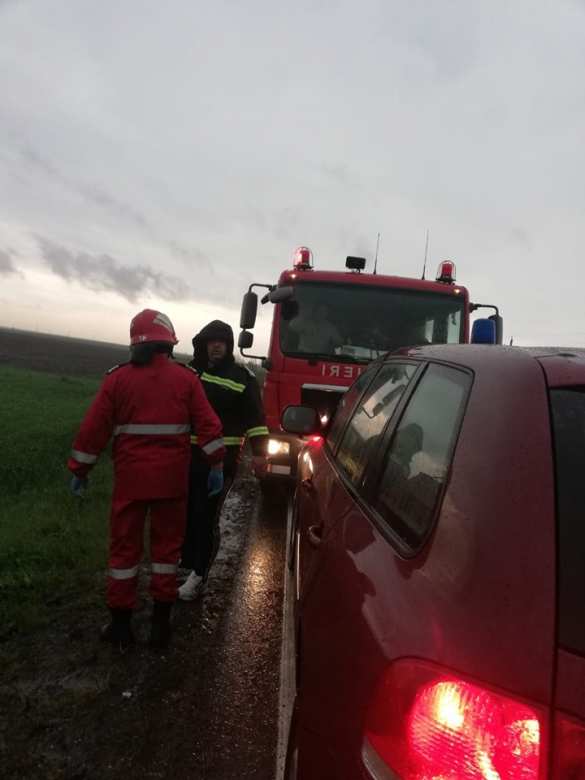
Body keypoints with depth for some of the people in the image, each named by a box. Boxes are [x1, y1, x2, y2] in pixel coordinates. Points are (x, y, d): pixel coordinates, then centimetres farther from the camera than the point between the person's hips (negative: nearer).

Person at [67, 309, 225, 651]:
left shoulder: (118, 378, -1)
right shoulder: (187, 378, -2)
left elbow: (93, 428, 0)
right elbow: (208, 424, -7)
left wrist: (80, 470, 9)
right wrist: (217, 464, 0)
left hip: (130, 477, 0)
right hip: (172, 478, 0)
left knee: (125, 546, 12)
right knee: (167, 544, 12)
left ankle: (121, 625, 20)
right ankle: (161, 622, 19)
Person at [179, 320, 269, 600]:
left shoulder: (242, 378, -3)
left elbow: (255, 418, -5)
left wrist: (259, 453, -11)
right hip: (187, 455, 4)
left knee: (206, 517, -1)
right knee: (183, 512, 11)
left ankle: (198, 575, 12)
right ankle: (184, 561, 31)